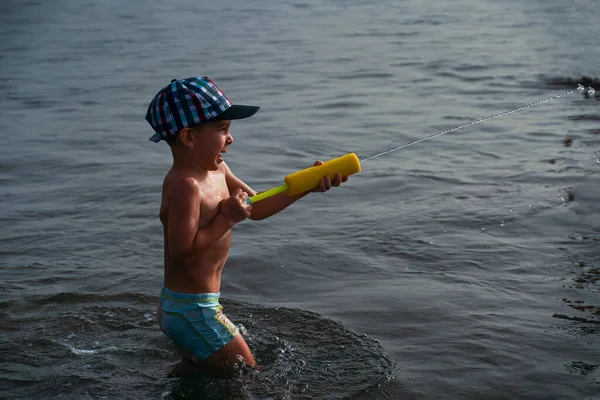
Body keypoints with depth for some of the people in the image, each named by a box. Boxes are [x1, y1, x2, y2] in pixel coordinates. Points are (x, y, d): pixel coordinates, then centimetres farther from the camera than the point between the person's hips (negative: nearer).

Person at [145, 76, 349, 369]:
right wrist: (227, 218, -24)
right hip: (192, 310, -10)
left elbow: (256, 208, 12)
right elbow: (182, 252, -30)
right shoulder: (185, 186, -25)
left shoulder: (216, 171, 5)